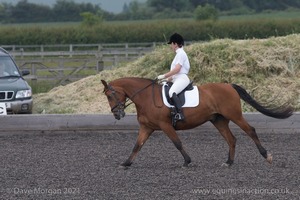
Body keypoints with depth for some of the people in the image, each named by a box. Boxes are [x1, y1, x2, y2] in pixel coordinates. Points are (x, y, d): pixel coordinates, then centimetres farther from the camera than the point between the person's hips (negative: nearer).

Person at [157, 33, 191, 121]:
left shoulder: (181, 53, -8)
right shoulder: (179, 54, 22)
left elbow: (177, 69, -18)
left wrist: (164, 76, -14)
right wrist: (168, 79, 19)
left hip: (182, 78, -11)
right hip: (177, 79, 11)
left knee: (171, 92, -35)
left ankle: (179, 114, -47)